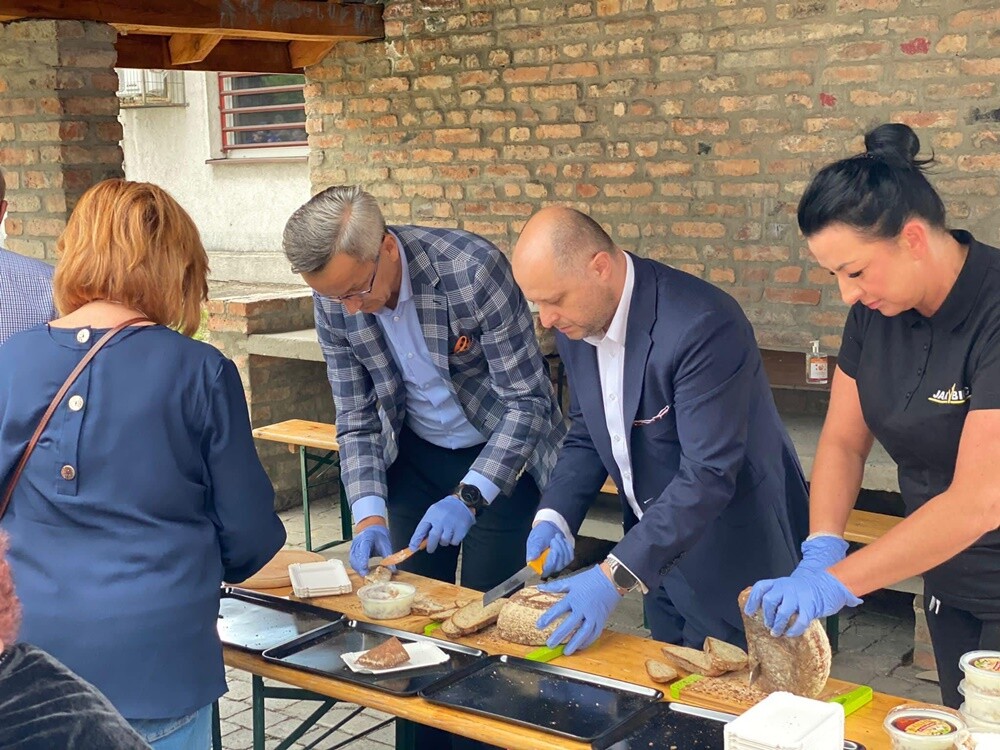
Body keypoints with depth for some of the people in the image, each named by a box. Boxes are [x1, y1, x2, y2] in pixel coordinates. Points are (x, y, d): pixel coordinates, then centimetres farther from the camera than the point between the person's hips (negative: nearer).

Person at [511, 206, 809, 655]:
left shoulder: (703, 326, -29)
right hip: (659, 549, 7)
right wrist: (554, 516, -11)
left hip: (732, 560, -7)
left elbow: (708, 475, -31)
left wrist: (616, 576, -34)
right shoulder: (576, 324, -4)